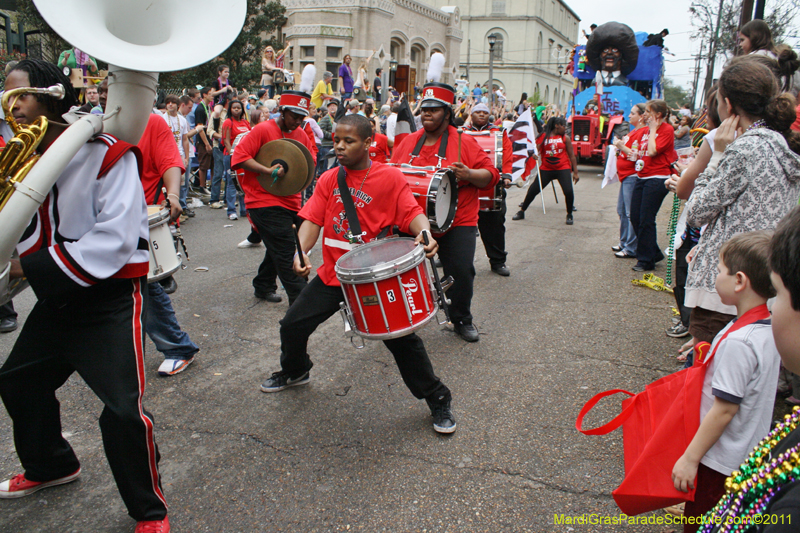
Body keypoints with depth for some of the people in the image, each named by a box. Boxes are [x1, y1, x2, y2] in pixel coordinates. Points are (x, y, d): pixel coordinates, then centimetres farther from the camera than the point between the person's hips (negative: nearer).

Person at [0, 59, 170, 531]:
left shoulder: (106, 153, -18)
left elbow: (115, 240, -25)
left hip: (111, 297, -8)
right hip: (58, 296, 9)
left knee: (123, 409, -16)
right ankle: (51, 466, 50)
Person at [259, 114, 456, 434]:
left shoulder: (390, 178, -7)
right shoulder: (328, 180, 5)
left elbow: (412, 212, -15)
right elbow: (312, 219, -2)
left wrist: (424, 233, -37)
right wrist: (301, 251, -20)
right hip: (332, 273, 5)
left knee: (402, 337, -8)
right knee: (292, 325, 11)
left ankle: (438, 401, 12)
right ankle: (295, 371, 44)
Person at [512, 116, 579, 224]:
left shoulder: (565, 138, 5)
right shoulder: (544, 137, 2)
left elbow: (571, 156, 6)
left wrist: (575, 172, 3)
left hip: (563, 169, 0)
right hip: (546, 169, 0)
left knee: (568, 191, -17)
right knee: (533, 190, -1)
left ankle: (569, 215, 6)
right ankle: (521, 212, 17)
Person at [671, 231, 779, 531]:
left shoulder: (738, 342, -29)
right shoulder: (768, 328, -3)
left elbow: (724, 409, -24)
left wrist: (690, 458, -17)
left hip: (719, 459, -9)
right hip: (749, 453, 9)